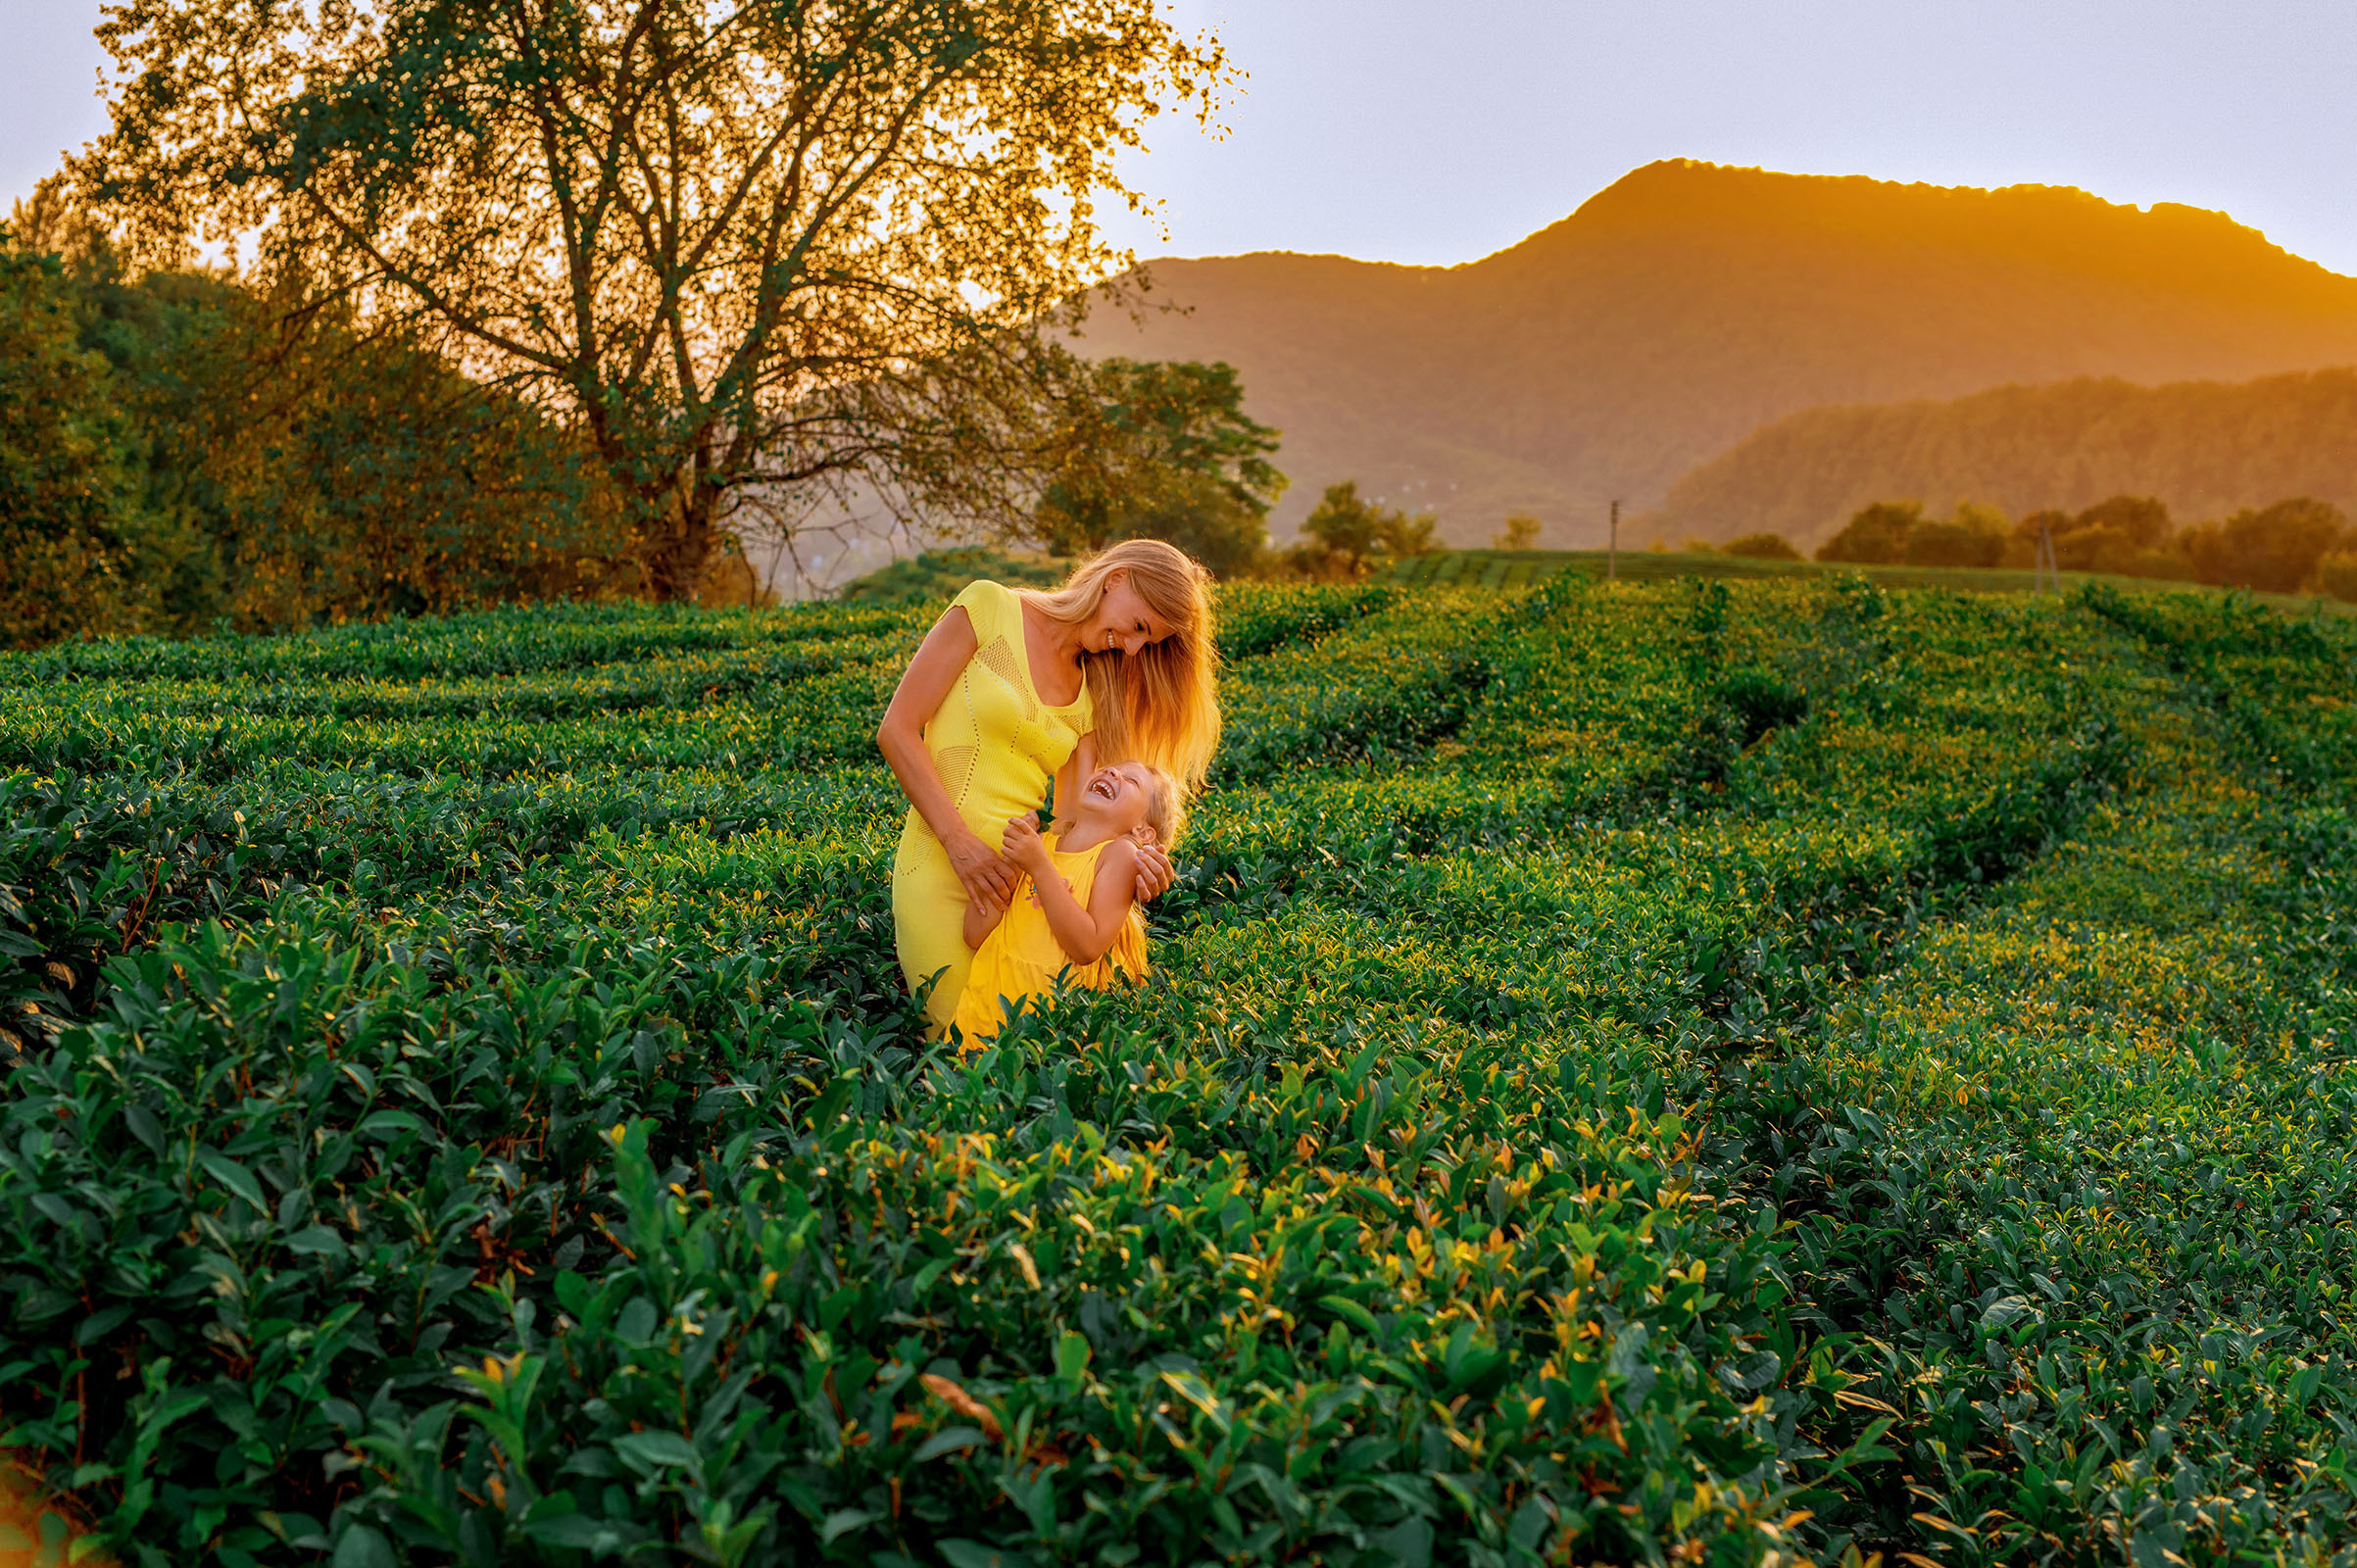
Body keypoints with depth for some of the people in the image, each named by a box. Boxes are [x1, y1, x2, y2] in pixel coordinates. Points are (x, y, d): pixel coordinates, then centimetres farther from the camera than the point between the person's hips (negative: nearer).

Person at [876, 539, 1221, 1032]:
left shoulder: (1092, 694, 15)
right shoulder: (989, 608, -1)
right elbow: (897, 730, -6)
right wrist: (959, 840, -15)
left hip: (1025, 876, 6)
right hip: (943, 869, -6)